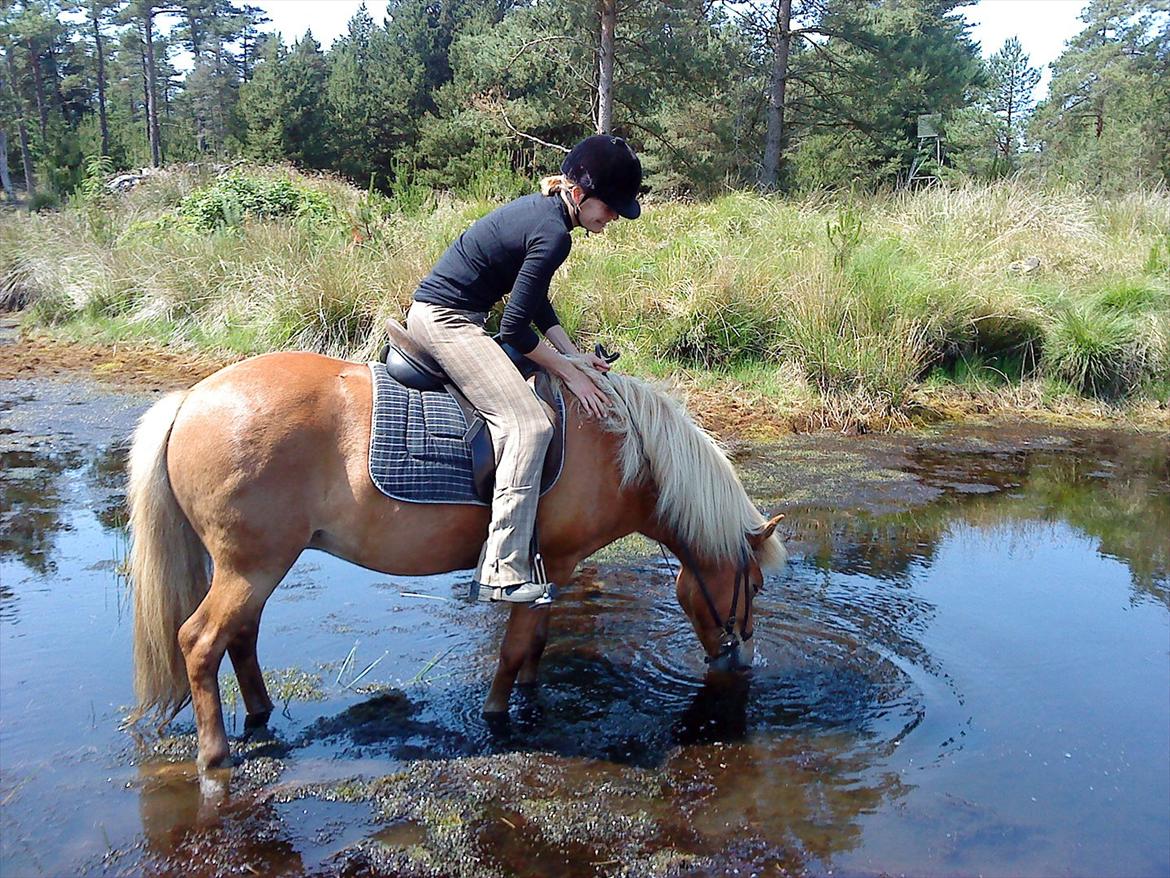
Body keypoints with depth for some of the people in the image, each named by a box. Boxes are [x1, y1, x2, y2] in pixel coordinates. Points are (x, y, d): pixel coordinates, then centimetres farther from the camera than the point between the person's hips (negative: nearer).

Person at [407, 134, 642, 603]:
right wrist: (570, 373, -8)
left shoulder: (541, 209, 10)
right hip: (445, 320, -11)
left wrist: (573, 354, 10)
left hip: (439, 313, 11)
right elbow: (515, 328, -19)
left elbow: (536, 301, 17)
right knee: (529, 425, -18)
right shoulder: (553, 234, -20)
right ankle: (503, 573, -20)